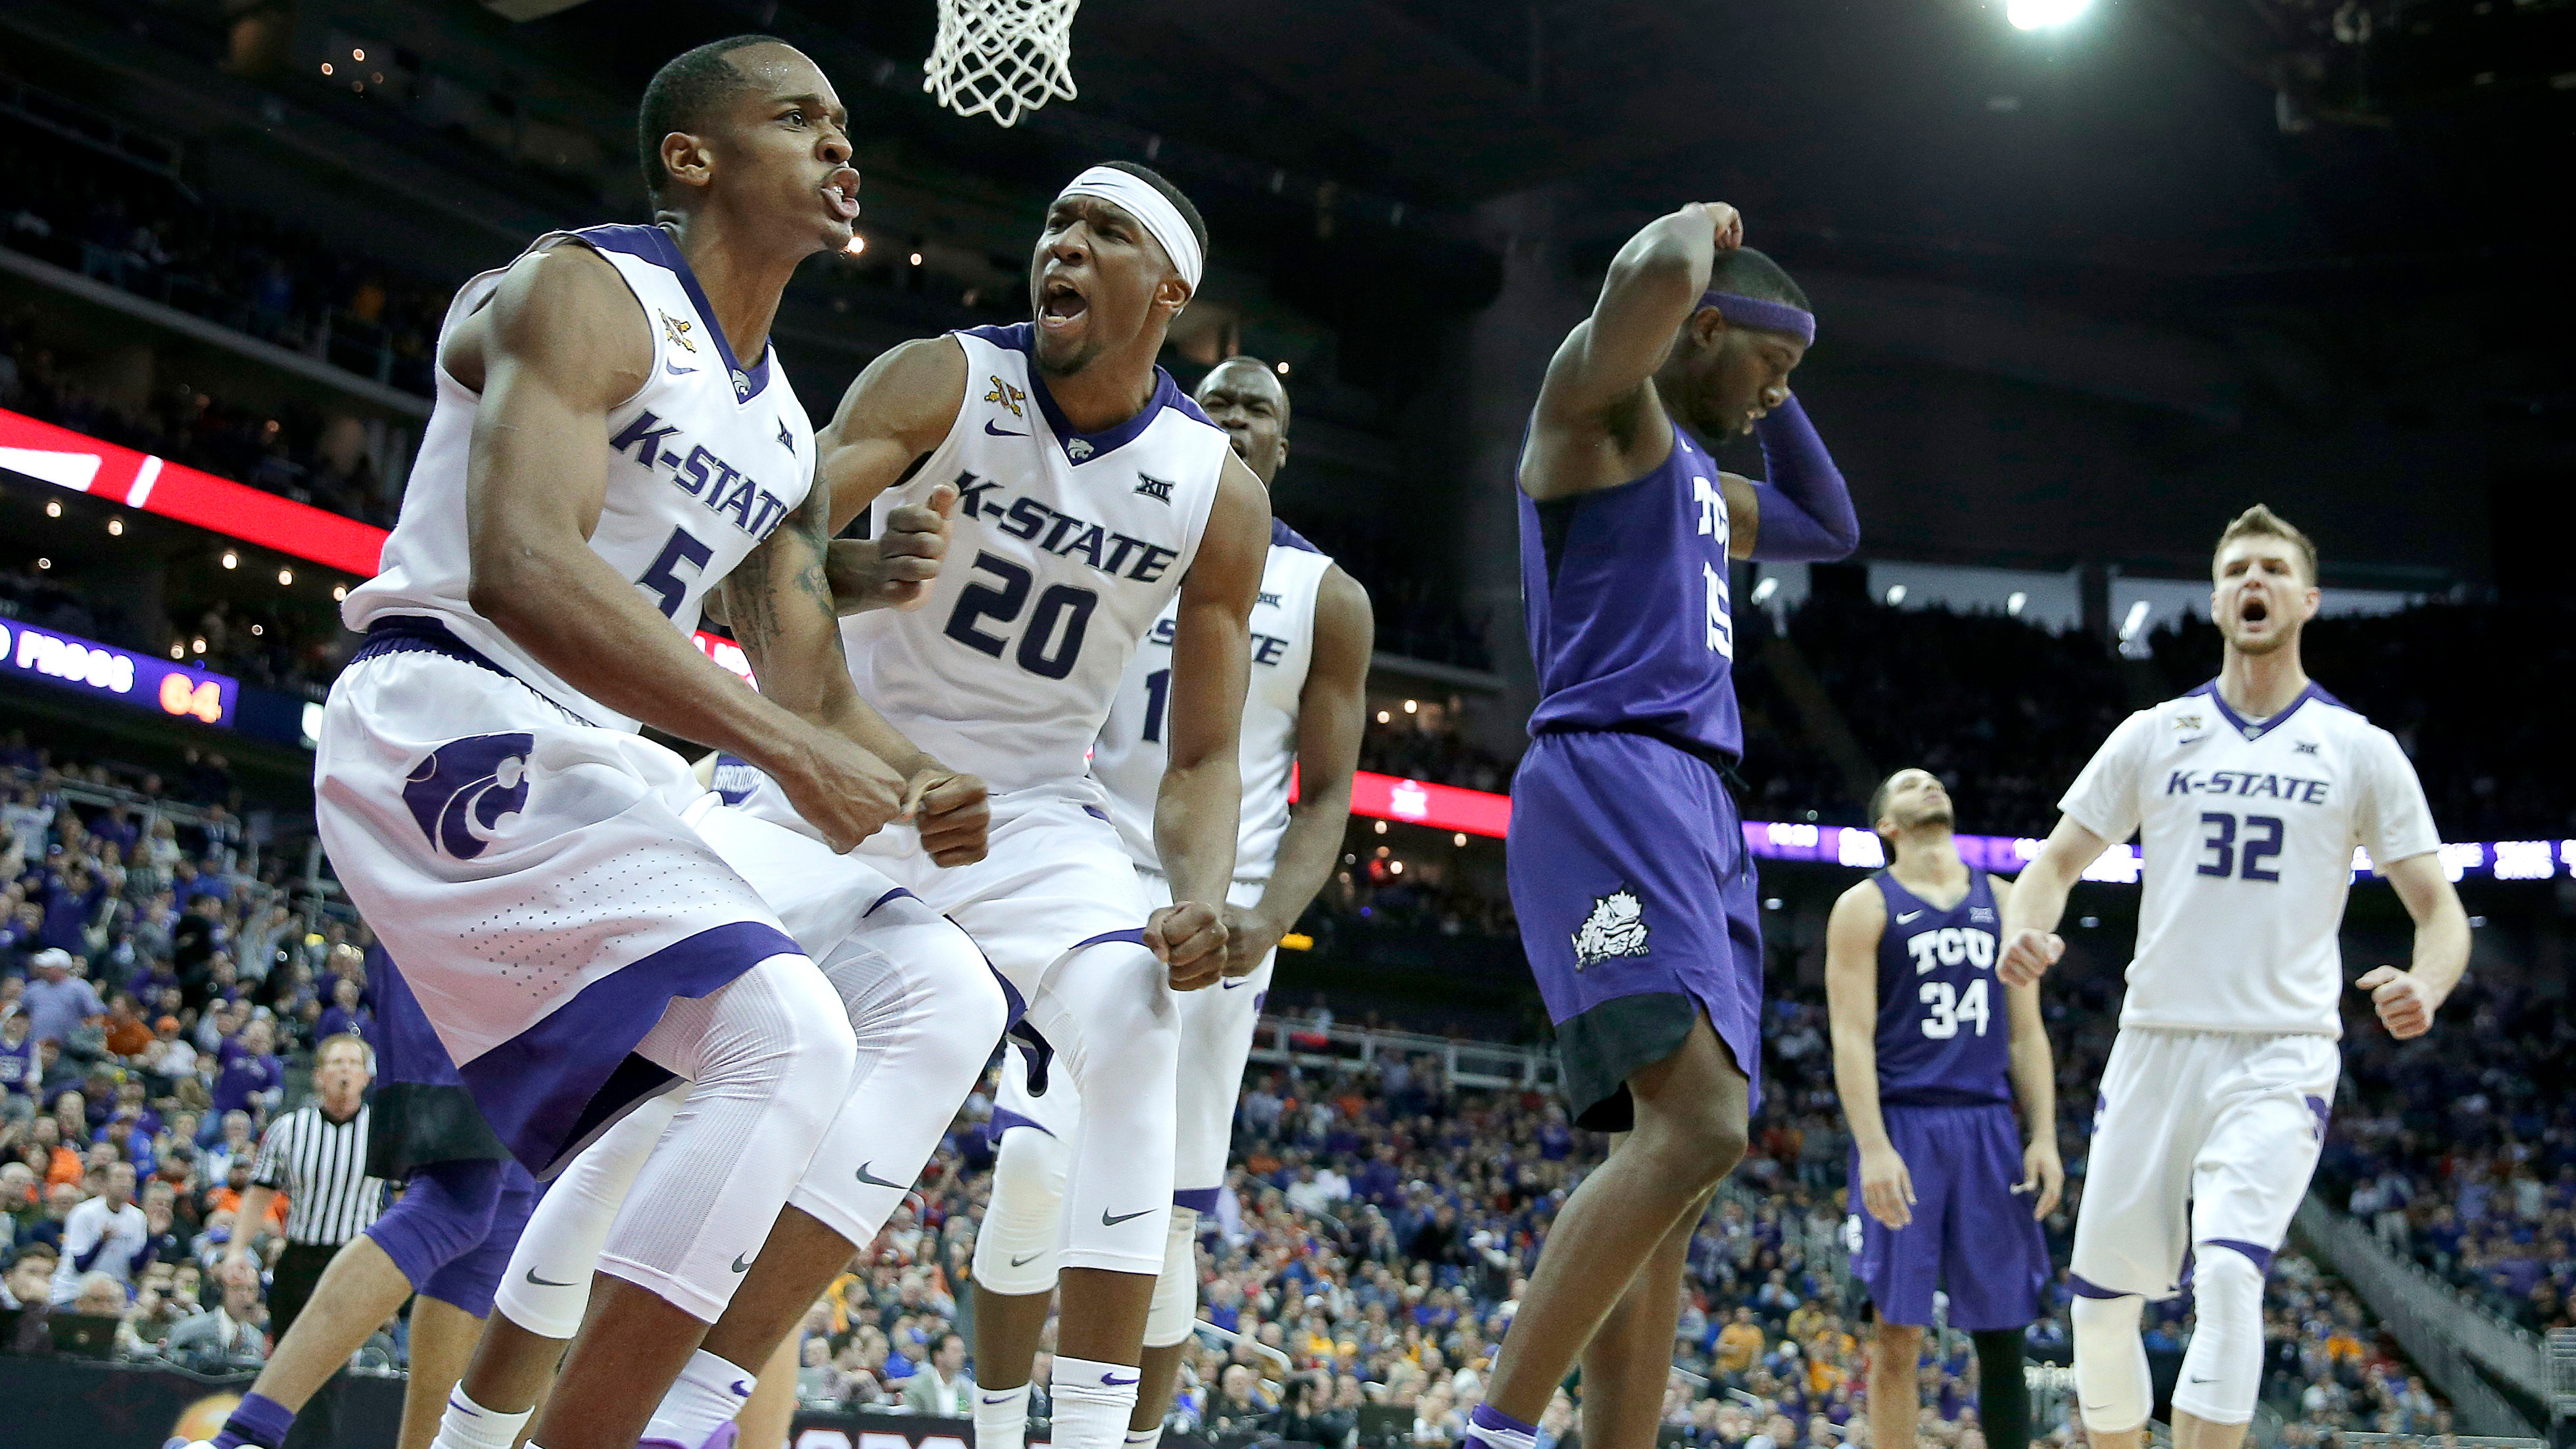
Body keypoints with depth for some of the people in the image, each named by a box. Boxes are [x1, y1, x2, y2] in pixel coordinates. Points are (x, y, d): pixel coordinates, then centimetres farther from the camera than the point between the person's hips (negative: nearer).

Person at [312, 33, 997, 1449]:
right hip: (445, 729, -10)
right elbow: (521, 567, -26)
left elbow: (812, 691, 17)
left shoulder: (784, 431, 18)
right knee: (782, 1037, -26)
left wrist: (917, 785, -5)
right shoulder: (587, 294, -10)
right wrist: (788, 748, -27)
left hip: (596, 762, 10)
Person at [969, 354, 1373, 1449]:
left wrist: (1268, 918, -14)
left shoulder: (1328, 598, 7)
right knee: (1035, 1163, -16)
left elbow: (1326, 795, 4)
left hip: (1221, 917, 0)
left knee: (1166, 1216, -1)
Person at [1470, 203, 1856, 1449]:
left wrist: (1772, 403, 34)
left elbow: (1828, 528, 45)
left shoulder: (1699, 477, 30)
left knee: (1674, 1167, 4)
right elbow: (1652, 278, -21)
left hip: (1696, 811, 11)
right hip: (1610, 779, -11)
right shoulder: (1602, 393, 1)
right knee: (1699, 1124, -25)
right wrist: (1704, 225, 1)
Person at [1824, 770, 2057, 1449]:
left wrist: (2044, 1138, 4)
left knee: (2001, 1330, 3)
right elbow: (1852, 1038, -5)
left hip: (1988, 1127, 3)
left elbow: (2026, 1033, 14)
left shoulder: (2003, 900, 15)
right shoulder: (1865, 907, 3)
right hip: (1903, 1125, -3)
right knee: (1897, 1334, -2)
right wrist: (1873, 1148, -15)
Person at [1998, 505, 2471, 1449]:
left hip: (2282, 1057, -3)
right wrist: (2024, 933, -13)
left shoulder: (2361, 750, 4)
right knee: (2103, 1298, 4)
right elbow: (2058, 862, 10)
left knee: (2226, 1275, -23)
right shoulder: (2155, 735, 8)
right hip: (2156, 1044, 3)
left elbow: (2439, 909, 3)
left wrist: (2425, 989, -20)